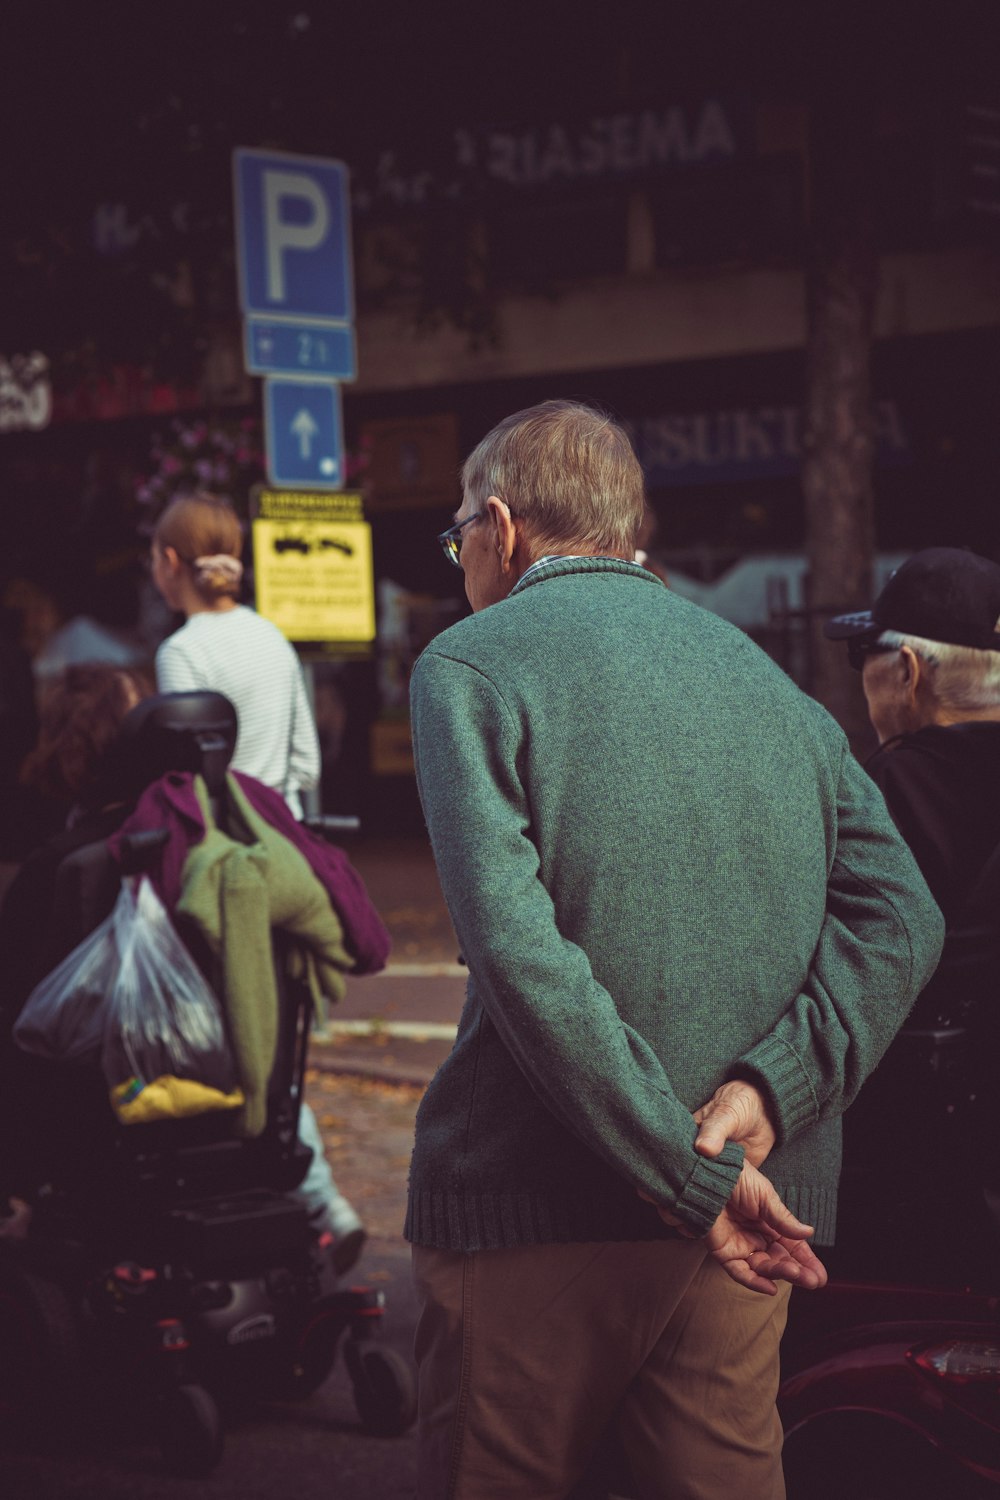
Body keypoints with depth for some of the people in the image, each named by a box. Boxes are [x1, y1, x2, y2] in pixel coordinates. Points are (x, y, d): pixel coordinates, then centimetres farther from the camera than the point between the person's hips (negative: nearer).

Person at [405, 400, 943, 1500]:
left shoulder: (468, 666, -4)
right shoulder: (763, 674, 14)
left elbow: (517, 947, -17)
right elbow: (897, 913, 4)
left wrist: (690, 1174, -17)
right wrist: (771, 1084, -8)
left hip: (536, 1209, -5)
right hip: (743, 1221, 5)